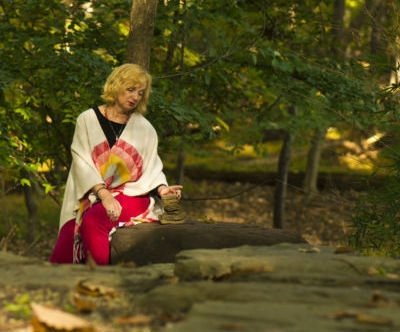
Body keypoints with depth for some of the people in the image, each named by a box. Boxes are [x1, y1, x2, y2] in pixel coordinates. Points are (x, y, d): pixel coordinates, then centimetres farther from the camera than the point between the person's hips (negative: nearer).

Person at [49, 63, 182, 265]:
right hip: (92, 196, 1)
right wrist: (104, 194, -15)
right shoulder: (87, 120, 10)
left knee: (94, 220, -33)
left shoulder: (145, 129, 16)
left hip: (132, 195, -1)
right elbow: (82, 163, 0)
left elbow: (152, 169, 13)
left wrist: (161, 189, -10)